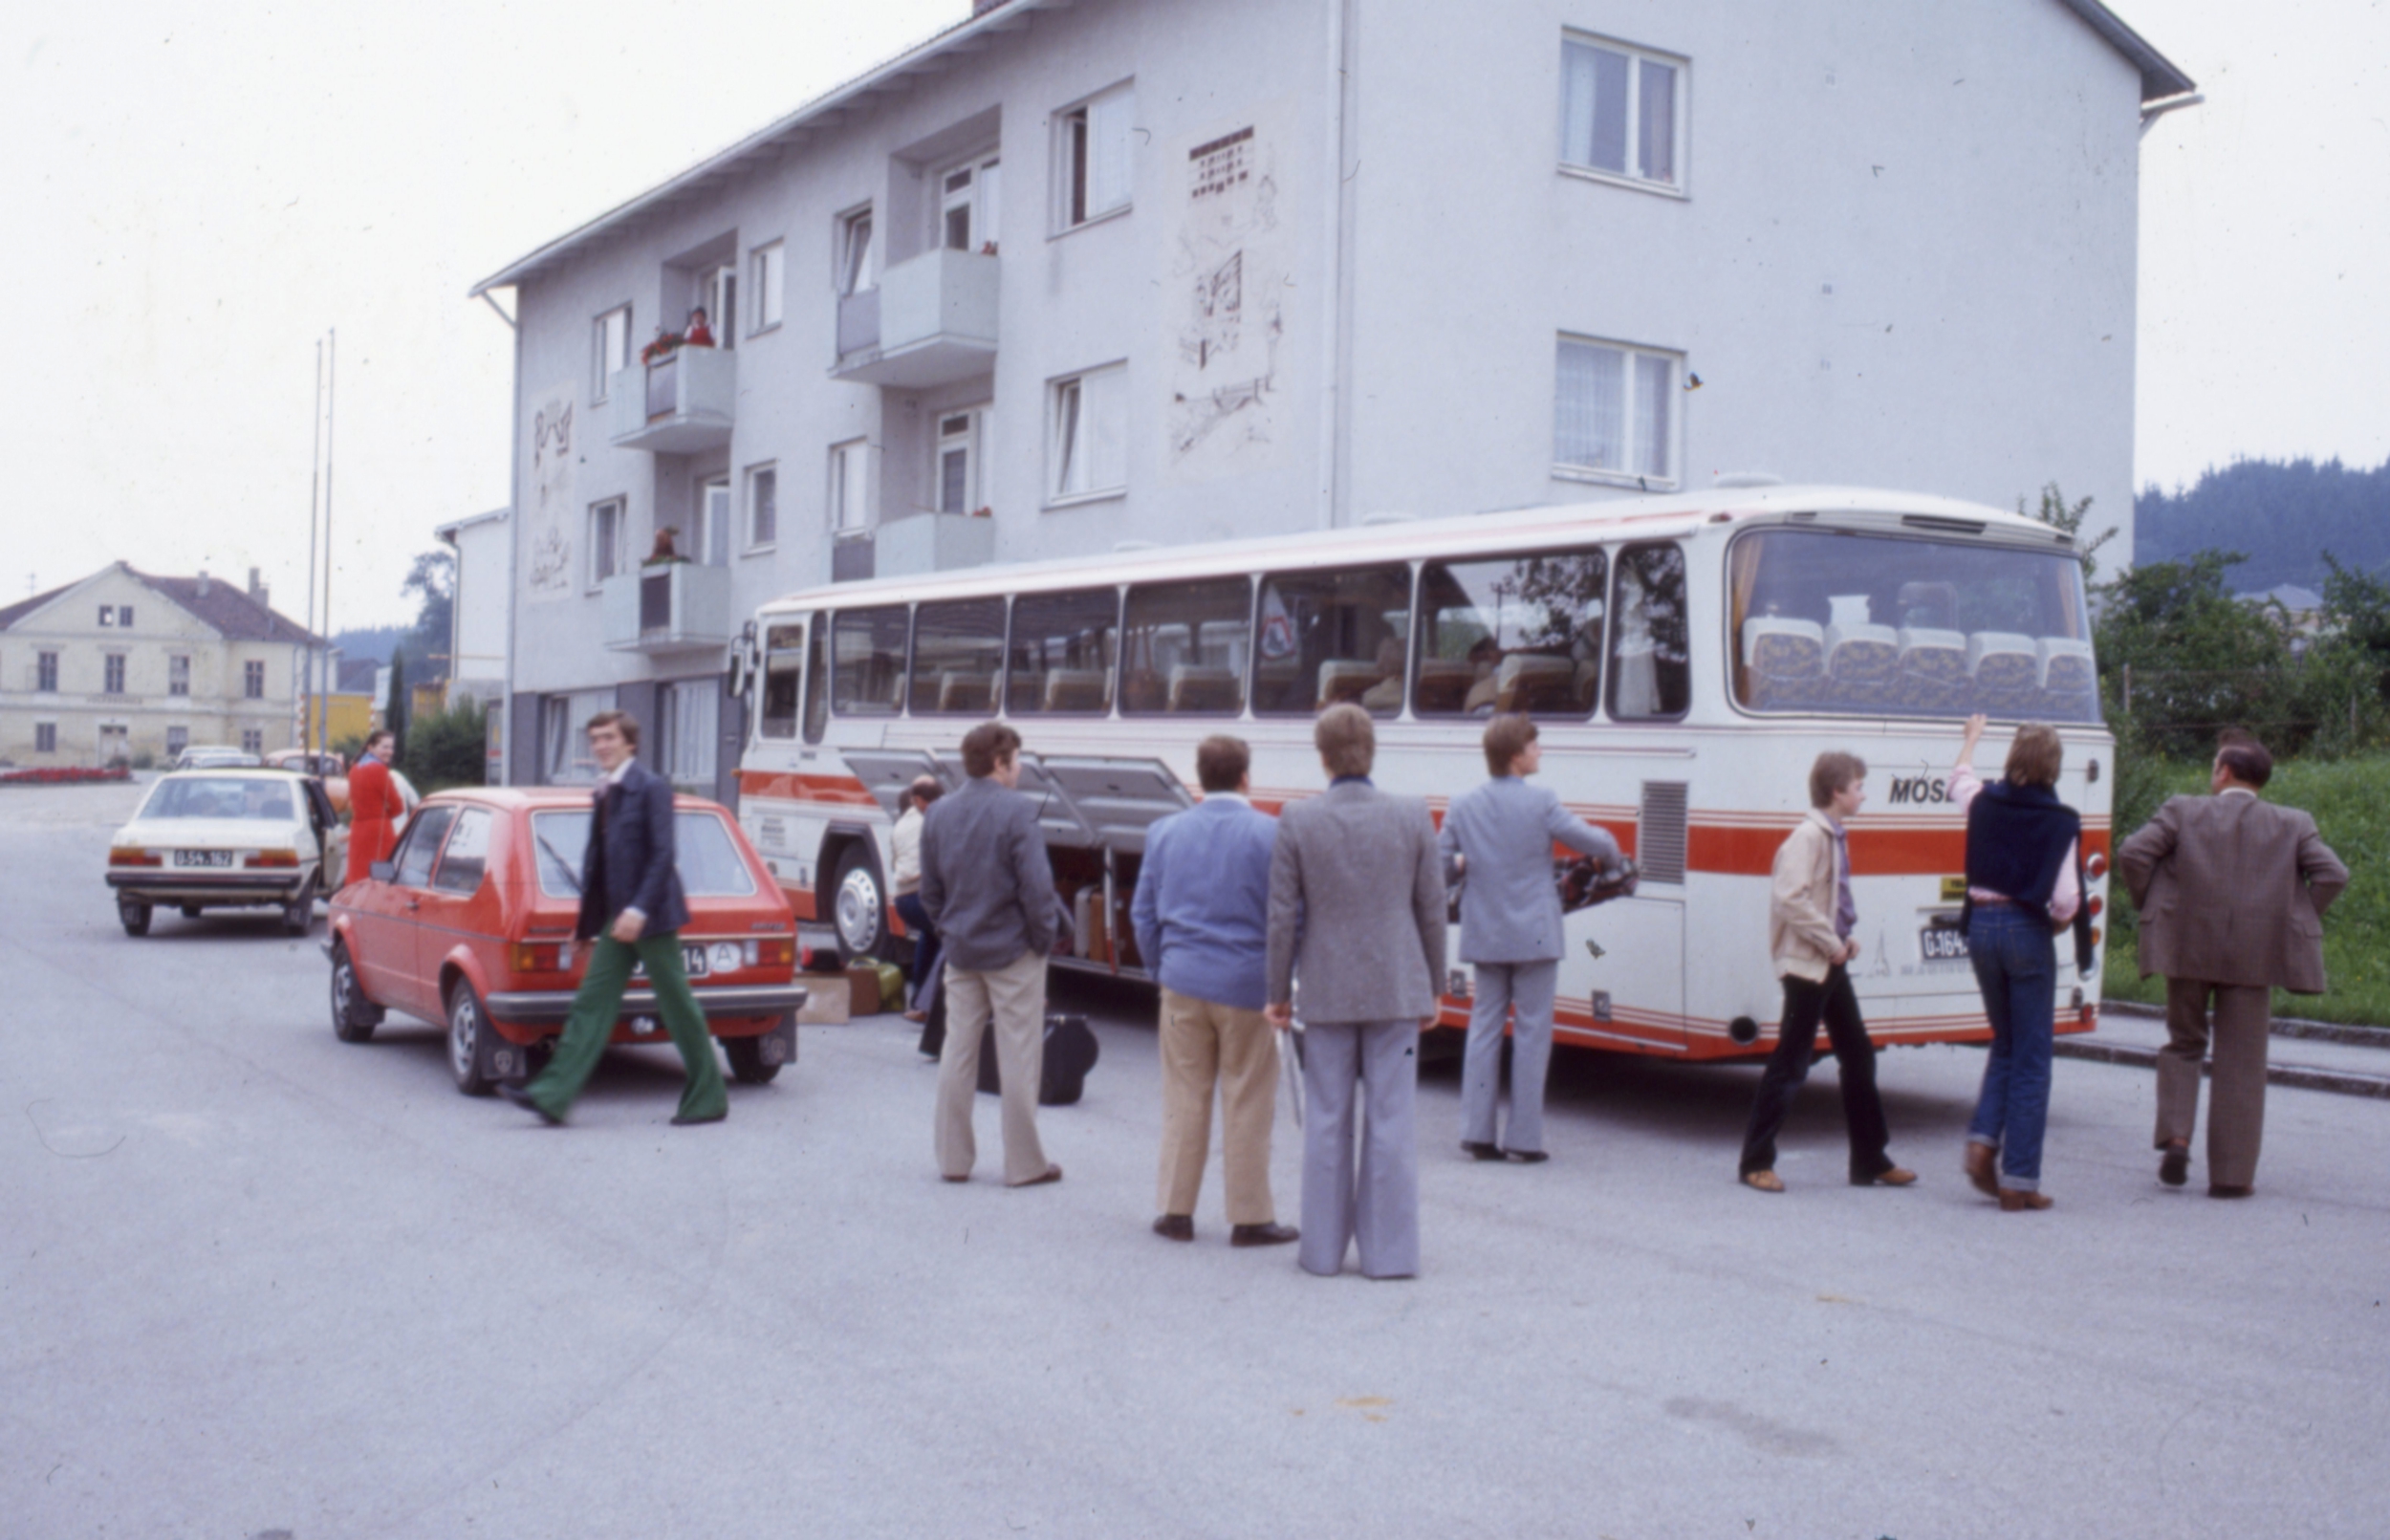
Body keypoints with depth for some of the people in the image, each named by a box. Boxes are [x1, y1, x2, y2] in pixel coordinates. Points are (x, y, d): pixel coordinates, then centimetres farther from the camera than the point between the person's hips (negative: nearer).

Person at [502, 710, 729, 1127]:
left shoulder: (650, 787, -10)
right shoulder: (604, 792, 15)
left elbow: (662, 855, -16)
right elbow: (597, 855, 18)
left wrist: (639, 909, -24)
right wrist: (589, 917, 17)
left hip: (649, 917, -8)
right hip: (616, 918, 8)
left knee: (677, 1006, 0)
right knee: (592, 1002, 3)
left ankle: (709, 1099, 10)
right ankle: (553, 1096, 1)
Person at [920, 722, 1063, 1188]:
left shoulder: (938, 813, 5)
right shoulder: (1017, 812, -15)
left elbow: (929, 890, 10)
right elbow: (1036, 887, -18)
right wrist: (1043, 939, -6)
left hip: (960, 952, 6)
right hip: (1012, 952, -6)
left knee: (958, 1053, 12)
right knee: (1019, 1058, 2)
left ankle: (953, 1158, 17)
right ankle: (1024, 1164, 8)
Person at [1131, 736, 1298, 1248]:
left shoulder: (1164, 832, 4)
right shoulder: (1270, 834, -9)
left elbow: (1143, 914, 8)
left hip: (1183, 982, 3)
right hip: (1246, 984, -3)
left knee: (1184, 1100, 12)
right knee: (1247, 1105, 5)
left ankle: (1175, 1211, 18)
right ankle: (1250, 1217, 11)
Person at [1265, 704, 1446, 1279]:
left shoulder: (1297, 820, -7)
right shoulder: (1413, 817, -4)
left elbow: (1283, 915, -4)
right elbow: (1431, 911, 1)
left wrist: (1278, 992, 7)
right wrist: (1433, 987, 12)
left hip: (1326, 991, 0)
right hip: (1397, 990, 0)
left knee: (1326, 1122, 9)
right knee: (1391, 1120, 5)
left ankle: (1324, 1249, 16)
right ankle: (1389, 1252, 9)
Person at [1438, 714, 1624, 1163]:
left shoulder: (1462, 805, 1)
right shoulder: (1541, 802, -12)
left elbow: (1439, 869, 2)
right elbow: (1595, 842, -5)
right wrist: (1613, 860, 17)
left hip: (1483, 936, 4)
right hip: (1533, 935, -4)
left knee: (1485, 1027, 11)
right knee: (1532, 1032, 3)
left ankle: (1476, 1132, 9)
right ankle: (1524, 1138, 5)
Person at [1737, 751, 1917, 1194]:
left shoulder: (1835, 836, 11)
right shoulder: (1808, 836, -17)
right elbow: (1789, 898, -26)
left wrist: (1846, 937, 7)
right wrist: (1831, 943, -19)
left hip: (1832, 964, 9)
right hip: (1807, 964, -9)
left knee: (1858, 1057, 13)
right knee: (1790, 1065, -3)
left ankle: (1871, 1161, 22)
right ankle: (1756, 1161, 6)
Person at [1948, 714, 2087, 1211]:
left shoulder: (1984, 803, 1)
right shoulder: (2058, 822, -10)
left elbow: (1959, 779, 26)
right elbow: (2066, 897, -15)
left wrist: (1971, 737, 44)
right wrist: (2058, 923, 8)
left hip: (1982, 927, 4)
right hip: (2027, 931, -4)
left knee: (2006, 1043, 22)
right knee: (2031, 1058, 3)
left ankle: (1982, 1141, 4)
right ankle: (2019, 1182, 4)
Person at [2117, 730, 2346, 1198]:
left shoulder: (2183, 811, 1)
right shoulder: (2294, 824, 5)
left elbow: (2133, 854, -9)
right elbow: (2332, 874, -4)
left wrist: (2150, 906, 4)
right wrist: (2294, 921, 6)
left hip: (2188, 948, 0)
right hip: (2254, 958, 0)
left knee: (2183, 1044, 19)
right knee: (2241, 1065, 6)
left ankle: (2175, 1137, 0)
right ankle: (2232, 1173, 7)